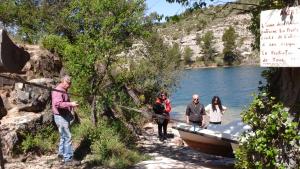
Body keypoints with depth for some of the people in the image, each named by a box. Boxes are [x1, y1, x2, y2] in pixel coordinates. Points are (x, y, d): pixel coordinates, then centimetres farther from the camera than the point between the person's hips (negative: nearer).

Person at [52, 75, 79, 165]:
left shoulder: (63, 90, 14)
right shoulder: (58, 91, -19)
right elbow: (58, 104, -32)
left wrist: (71, 105, 18)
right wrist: (70, 104, -35)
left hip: (65, 116, 11)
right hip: (60, 117, -11)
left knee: (64, 136, 21)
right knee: (67, 137, -10)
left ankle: (61, 153, 34)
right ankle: (68, 159, -7)